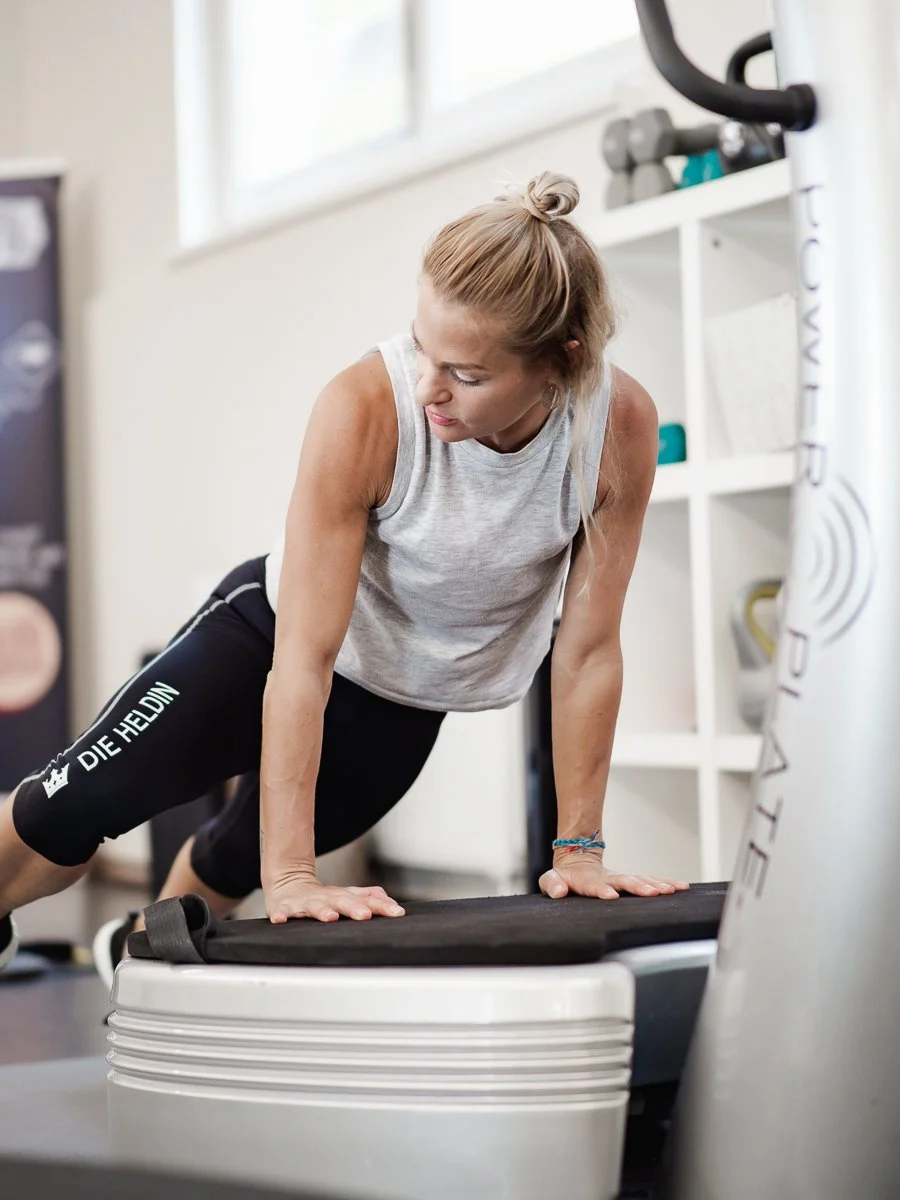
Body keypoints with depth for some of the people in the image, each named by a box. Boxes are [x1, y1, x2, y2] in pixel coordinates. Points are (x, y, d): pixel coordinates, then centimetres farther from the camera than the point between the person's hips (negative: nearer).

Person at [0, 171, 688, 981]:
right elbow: (303, 656, -32)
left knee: (233, 861, 15)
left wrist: (579, 850, -14)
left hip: (404, 703, 3)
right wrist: (289, 875, -33)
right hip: (274, 632, -2)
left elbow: (589, 651, -18)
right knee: (77, 807, -15)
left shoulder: (621, 426, -29)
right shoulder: (367, 410, -35)